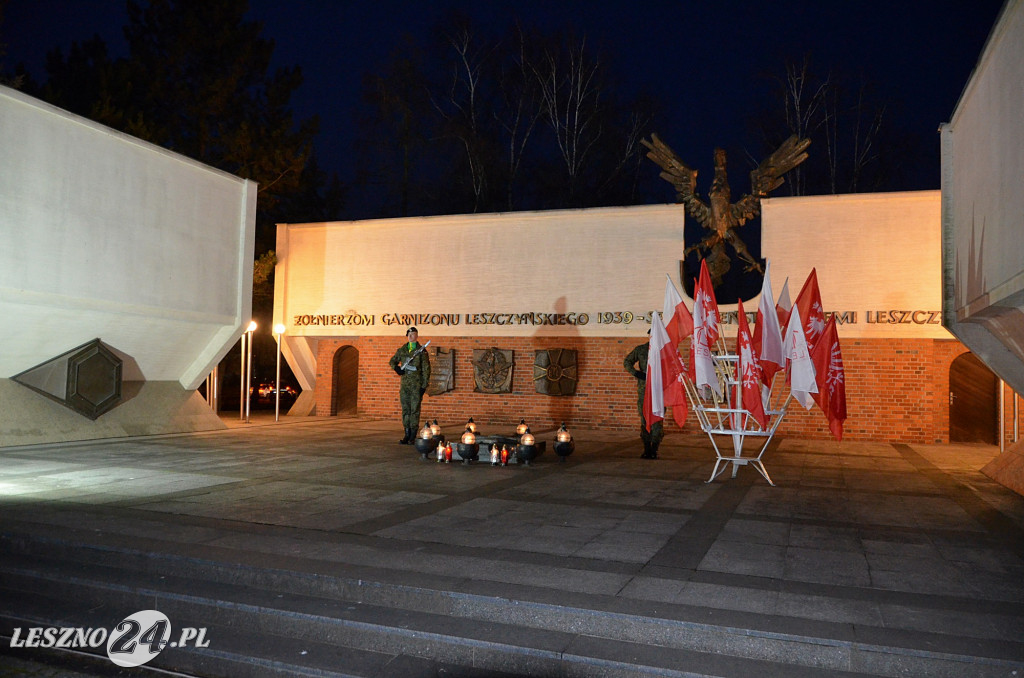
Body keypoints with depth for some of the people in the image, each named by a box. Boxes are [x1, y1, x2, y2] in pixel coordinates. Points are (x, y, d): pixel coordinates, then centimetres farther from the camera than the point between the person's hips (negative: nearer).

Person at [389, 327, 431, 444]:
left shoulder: (421, 351, -2)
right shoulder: (402, 350, 11)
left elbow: (426, 369, -3)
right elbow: (392, 361, 25)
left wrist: (424, 386, -8)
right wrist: (396, 368, 2)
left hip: (416, 385, -4)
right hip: (404, 384, 4)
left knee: (415, 410, -4)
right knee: (405, 410, 6)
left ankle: (413, 436, 0)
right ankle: (407, 434, 12)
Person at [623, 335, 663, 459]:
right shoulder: (640, 349, 10)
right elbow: (627, 362, 19)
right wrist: (635, 372, 3)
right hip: (644, 389, 2)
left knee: (657, 420, -7)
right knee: (644, 419, 3)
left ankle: (654, 449, -2)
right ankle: (647, 449, 9)